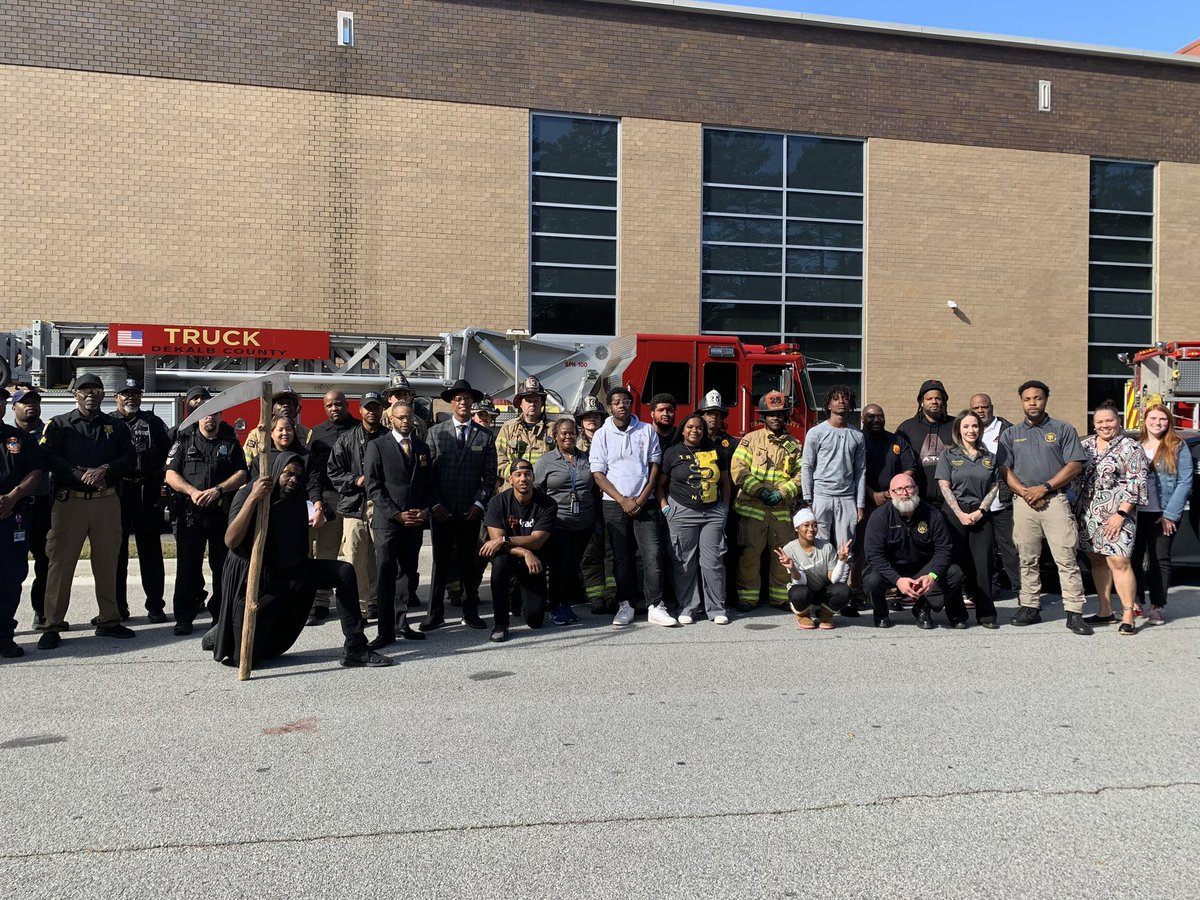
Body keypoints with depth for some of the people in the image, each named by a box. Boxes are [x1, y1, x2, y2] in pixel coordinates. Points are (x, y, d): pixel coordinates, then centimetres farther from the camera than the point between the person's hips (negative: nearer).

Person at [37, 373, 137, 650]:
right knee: (61, 562, -2)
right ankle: (53, 626, 3)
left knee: (107, 562, 7)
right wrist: (81, 475, -17)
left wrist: (105, 469, -13)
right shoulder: (58, 425, 5)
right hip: (69, 500, -2)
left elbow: (130, 458, 5)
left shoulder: (116, 426, 12)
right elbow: (49, 458, -6)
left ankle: (109, 621, 16)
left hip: (107, 501, 2)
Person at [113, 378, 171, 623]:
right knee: (116, 551, 6)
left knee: (150, 550, 4)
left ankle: (155, 606, 9)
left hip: (147, 494, 0)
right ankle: (117, 606, 14)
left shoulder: (153, 423, 10)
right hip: (115, 492, 0)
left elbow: (169, 452, 7)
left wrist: (160, 477, -2)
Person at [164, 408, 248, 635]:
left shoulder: (231, 444, 12)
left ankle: (220, 614, 11)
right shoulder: (184, 441, 10)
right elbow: (171, 474, 3)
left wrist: (218, 490, -13)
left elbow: (241, 474, 2)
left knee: (223, 565, 2)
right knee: (187, 566, 1)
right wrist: (192, 491, -13)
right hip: (190, 513, -1)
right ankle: (184, 617, 7)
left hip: (222, 512, 1)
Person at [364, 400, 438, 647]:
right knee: (386, 575, -6)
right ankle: (386, 631, -3)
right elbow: (373, 486, -6)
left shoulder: (423, 448, 15)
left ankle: (401, 623, 16)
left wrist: (425, 511, -2)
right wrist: (397, 514, -13)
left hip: (415, 522, 5)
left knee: (409, 574, 8)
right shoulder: (377, 447, 1)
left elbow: (430, 485, 16)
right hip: (386, 521, -4)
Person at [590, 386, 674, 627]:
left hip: (644, 502, 0)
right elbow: (598, 473, 0)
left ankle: (655, 607, -5)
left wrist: (642, 498, -6)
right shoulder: (602, 435, 3)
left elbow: (655, 465, 6)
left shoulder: (647, 431, 6)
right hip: (614, 504, 0)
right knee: (622, 556, 4)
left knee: (651, 553, -7)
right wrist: (623, 500, -9)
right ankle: (625, 605, 11)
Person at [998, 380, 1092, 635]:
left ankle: (1074, 612, -5)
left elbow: (1075, 465, 0)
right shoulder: (1011, 434, 15)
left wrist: (1045, 487, -10)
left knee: (1066, 559, -7)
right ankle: (1030, 607, 14)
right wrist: (1024, 492, -8)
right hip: (1023, 502, 3)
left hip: (1055, 500, -3)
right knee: (1027, 560, 7)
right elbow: (1004, 468, 7)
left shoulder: (1063, 430, 8)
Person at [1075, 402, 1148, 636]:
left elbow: (1136, 484, -8)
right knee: (1097, 561, 10)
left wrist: (1121, 514, -14)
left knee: (1119, 562, -11)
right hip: (1087, 514, 6)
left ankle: (1128, 616, -5)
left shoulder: (1130, 448, -4)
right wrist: (1075, 508, 9)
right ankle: (1105, 611, 20)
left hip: (1116, 515, -6)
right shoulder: (1085, 445, 12)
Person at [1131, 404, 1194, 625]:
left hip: (1164, 513, -2)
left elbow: (1185, 482, -4)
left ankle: (1157, 607, 9)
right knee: (1133, 557, 3)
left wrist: (1170, 514, -11)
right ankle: (1134, 603, 14)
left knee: (1160, 559, 2)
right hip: (1135, 511, 3)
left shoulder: (1178, 447, 1)